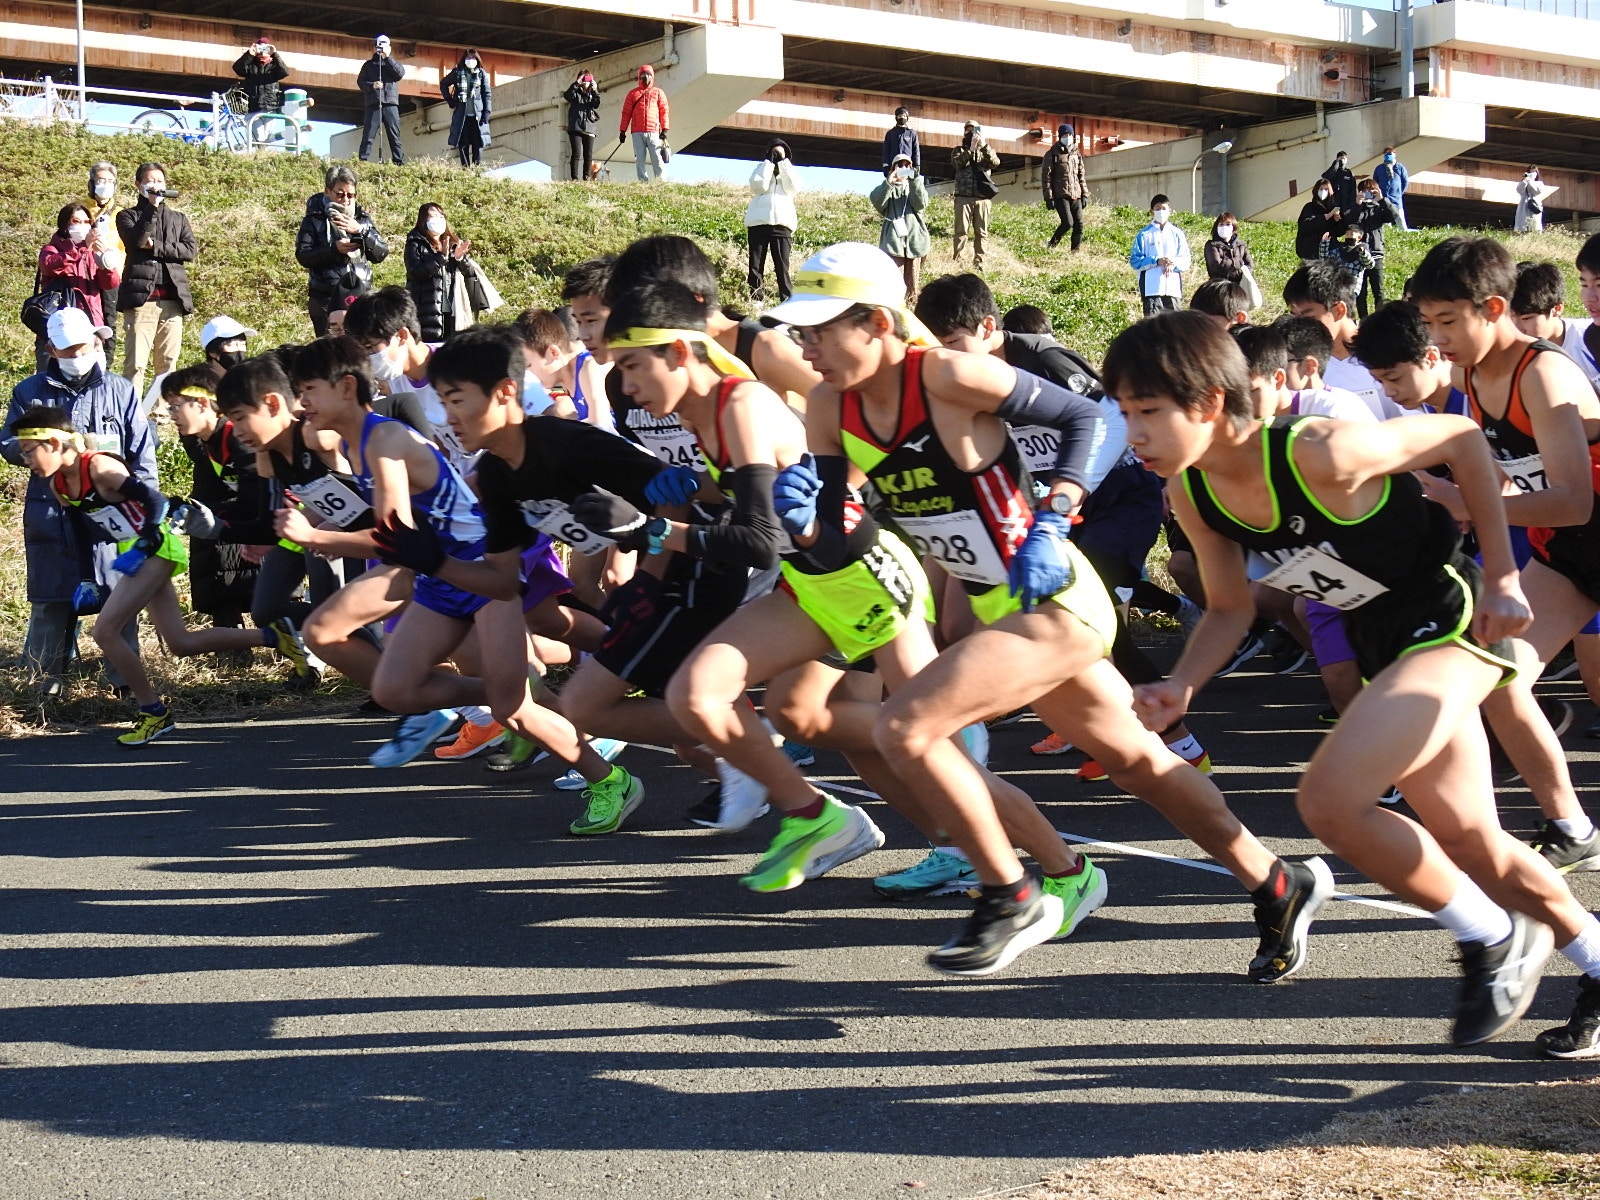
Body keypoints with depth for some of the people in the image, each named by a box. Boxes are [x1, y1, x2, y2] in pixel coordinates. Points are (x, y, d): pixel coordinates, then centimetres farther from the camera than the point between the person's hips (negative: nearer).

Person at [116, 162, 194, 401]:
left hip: (172, 298, 4)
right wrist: (152, 205, -8)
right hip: (140, 297, -3)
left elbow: (189, 251, 5)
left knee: (167, 363, 4)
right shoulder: (128, 217, 12)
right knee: (135, 363, -10)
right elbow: (137, 240, -9)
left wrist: (156, 247, -7)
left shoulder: (178, 218, 21)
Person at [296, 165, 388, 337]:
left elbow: (381, 253, 5)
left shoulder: (363, 218, 12)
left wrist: (360, 231, -9)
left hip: (361, 296, 3)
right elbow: (303, 256, -6)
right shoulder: (315, 219, 2)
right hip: (327, 299, -3)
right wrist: (334, 248, -19)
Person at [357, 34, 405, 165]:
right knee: (368, 136, -7)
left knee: (394, 135, -2)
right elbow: (360, 82, 7)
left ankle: (400, 163, -4)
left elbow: (400, 73, -2)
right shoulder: (368, 65, 17)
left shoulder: (391, 63, 19)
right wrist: (371, 85, -13)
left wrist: (387, 58, -5)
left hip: (390, 104, 1)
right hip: (372, 104, -1)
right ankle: (363, 161, -10)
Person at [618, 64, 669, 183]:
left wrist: (664, 129, -2)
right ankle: (643, 182, -1)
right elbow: (626, 113, 13)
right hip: (637, 133, 1)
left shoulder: (658, 92, 14)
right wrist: (622, 131, 6)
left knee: (657, 159, -8)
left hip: (654, 132, -1)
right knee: (640, 160, -2)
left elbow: (665, 111, 9)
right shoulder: (633, 93, 15)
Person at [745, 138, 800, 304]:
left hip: (782, 223, 0)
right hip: (758, 222, 0)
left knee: (782, 265, -7)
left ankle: (787, 300, -11)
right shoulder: (761, 168, 15)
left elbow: (794, 187, -3)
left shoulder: (789, 170, 19)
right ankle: (756, 299, -3)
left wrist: (784, 161, 0)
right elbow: (758, 186, -5)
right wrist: (769, 162, -1)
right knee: (756, 265, -3)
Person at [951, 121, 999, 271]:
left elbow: (996, 162, -7)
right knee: (961, 231, -5)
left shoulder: (986, 150, 15)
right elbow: (958, 163, -9)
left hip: (982, 198, 2)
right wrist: (971, 149, -20)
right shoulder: (959, 150, 13)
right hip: (964, 197, -2)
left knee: (981, 232, 1)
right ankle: (956, 262, -5)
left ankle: (978, 263, 5)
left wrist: (984, 146, -19)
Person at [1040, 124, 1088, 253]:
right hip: (1060, 195, -5)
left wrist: (1085, 194, 13)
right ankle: (1051, 246, 0)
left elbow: (1081, 176, 22)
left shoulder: (1077, 155, 17)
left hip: (1076, 196, 5)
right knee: (1068, 222, -18)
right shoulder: (1052, 154, 1)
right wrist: (1048, 197, -10)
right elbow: (1046, 176, -3)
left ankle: (1075, 252, 5)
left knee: (1079, 225, -3)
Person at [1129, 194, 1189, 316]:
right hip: (1152, 288, -3)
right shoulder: (1144, 234, 4)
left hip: (1173, 287, 3)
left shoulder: (1177, 234, 11)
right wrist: (1156, 261, -14)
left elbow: (1186, 260, 8)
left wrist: (1174, 263, -14)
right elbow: (1134, 260, -1)